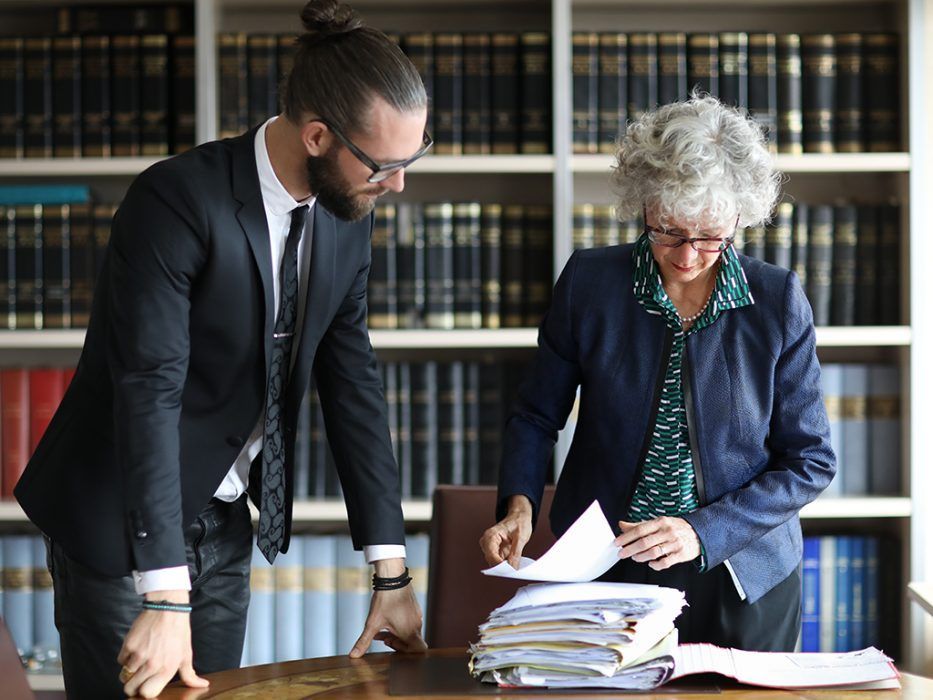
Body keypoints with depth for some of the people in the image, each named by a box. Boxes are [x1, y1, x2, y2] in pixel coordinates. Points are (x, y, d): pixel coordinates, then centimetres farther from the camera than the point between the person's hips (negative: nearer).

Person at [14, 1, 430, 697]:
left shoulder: (347, 217, -3)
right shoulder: (177, 201, -24)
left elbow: (352, 384, 1)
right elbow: (149, 392, -29)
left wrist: (391, 573, -2)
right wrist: (165, 600, -33)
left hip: (224, 526, 6)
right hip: (124, 526, -6)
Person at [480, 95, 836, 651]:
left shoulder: (779, 300, -8)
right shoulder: (590, 282, -6)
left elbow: (811, 461, -5)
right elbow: (537, 417, 4)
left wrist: (702, 532, -18)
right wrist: (519, 506, -15)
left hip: (743, 580, 0)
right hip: (603, 576, 0)